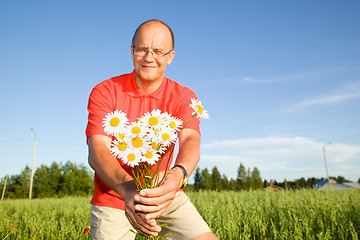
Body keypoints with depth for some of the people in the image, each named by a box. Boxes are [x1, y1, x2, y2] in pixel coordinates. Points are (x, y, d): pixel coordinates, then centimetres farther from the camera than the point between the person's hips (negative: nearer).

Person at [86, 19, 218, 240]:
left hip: (165, 195, 1)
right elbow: (97, 151, -21)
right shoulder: (104, 92, -10)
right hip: (113, 198, 0)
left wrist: (177, 177, -45)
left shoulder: (184, 97, -5)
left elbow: (191, 141, -22)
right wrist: (127, 188, -41)